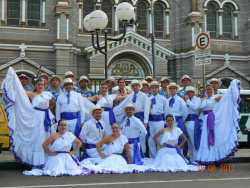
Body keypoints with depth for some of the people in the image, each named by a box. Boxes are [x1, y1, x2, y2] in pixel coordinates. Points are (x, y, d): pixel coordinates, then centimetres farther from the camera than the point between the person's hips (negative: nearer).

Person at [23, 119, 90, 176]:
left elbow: (79, 143, 18)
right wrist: (50, 153, -4)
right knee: (56, 171, -28)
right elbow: (44, 144, -4)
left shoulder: (70, 135, 7)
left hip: (67, 157, 3)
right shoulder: (54, 136, -2)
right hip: (56, 157, -3)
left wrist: (73, 152, 9)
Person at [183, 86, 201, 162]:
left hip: (193, 121, -7)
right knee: (189, 141, 11)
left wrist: (187, 100, -8)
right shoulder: (187, 100, 21)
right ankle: (191, 158, 18)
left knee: (194, 141, -6)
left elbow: (195, 107, -18)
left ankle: (195, 159, -1)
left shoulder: (197, 99, 2)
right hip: (186, 121, 7)